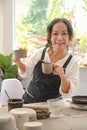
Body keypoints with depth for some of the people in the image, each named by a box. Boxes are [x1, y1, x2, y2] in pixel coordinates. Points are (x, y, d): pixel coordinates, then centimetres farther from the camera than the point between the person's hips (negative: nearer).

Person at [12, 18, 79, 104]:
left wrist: (62, 76, -28)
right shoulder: (40, 53, -4)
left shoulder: (72, 62, -9)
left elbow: (66, 92, -11)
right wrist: (18, 62, -10)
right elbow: (25, 72, 9)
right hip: (28, 100, 2)